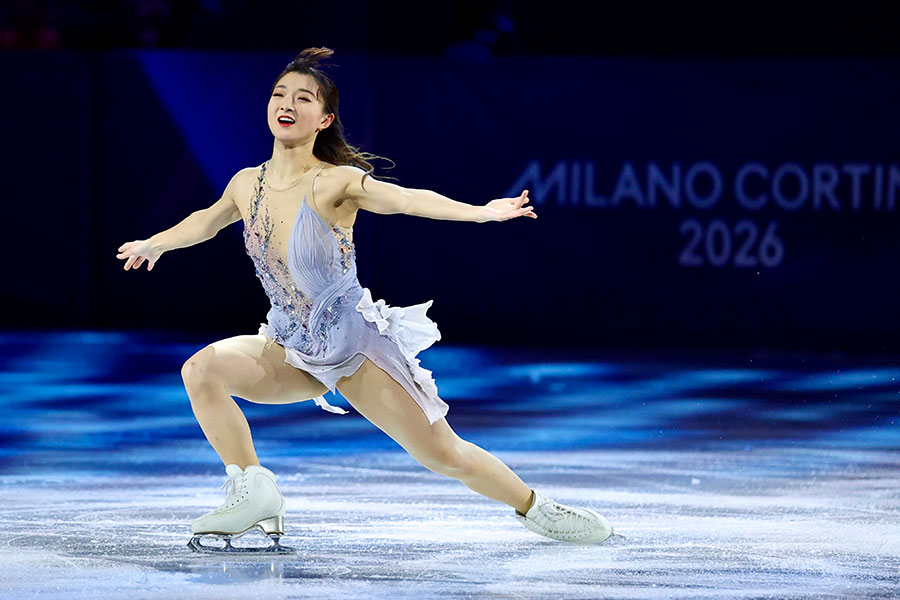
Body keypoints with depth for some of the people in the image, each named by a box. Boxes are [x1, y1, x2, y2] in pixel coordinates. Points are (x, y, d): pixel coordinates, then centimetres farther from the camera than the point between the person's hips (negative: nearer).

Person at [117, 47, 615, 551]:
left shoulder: (335, 182, -17)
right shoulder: (247, 185, -1)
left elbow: (407, 199, -34)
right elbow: (208, 221, 22)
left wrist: (482, 212, -50)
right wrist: (154, 244, 39)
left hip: (355, 341, -4)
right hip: (293, 351, 4)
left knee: (444, 456, -5)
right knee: (203, 369, -20)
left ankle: (535, 509, 21)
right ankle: (255, 496, -10)